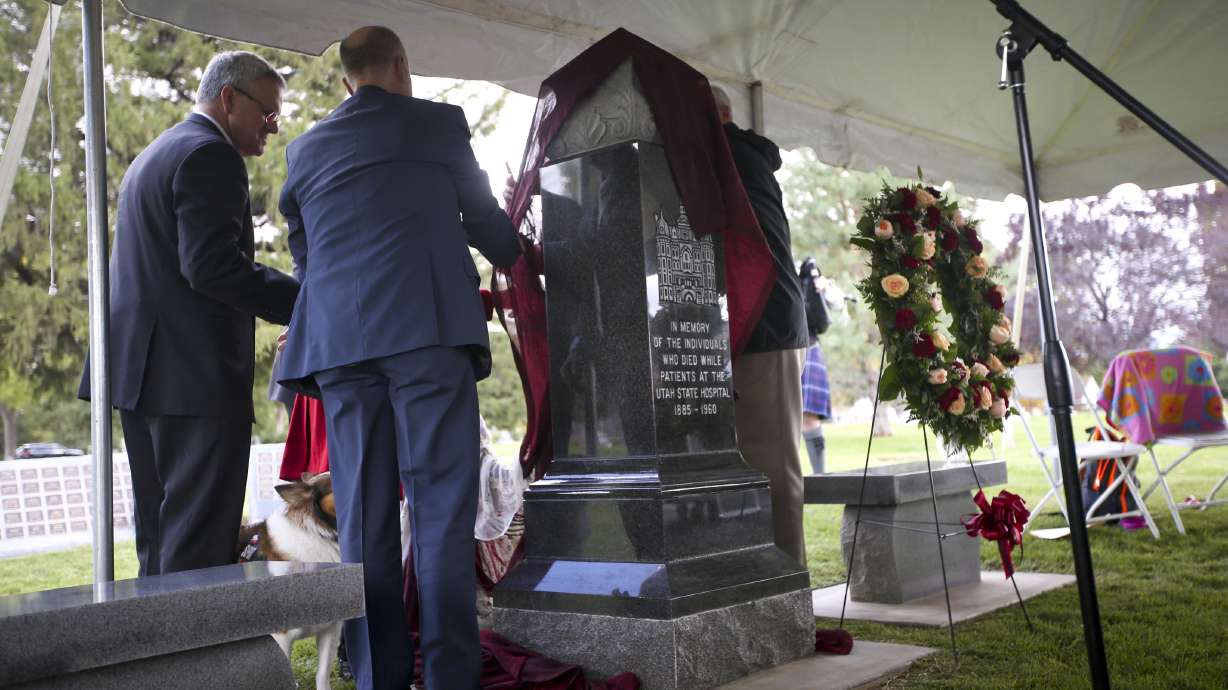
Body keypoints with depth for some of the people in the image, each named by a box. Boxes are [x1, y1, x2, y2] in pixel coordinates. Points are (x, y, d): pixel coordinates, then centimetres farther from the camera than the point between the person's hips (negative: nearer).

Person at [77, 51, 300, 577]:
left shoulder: (154, 155, 23)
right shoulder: (211, 155, -10)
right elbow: (212, 265, -21)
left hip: (142, 369, 10)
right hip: (198, 376, -10)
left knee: (160, 537, 14)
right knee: (200, 540, -7)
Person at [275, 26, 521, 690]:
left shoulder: (306, 148, 20)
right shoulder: (438, 122, 11)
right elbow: (483, 218, 19)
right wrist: (514, 253, 39)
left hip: (340, 341, 4)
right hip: (430, 331, -3)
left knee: (364, 520, 5)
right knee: (442, 507, -4)